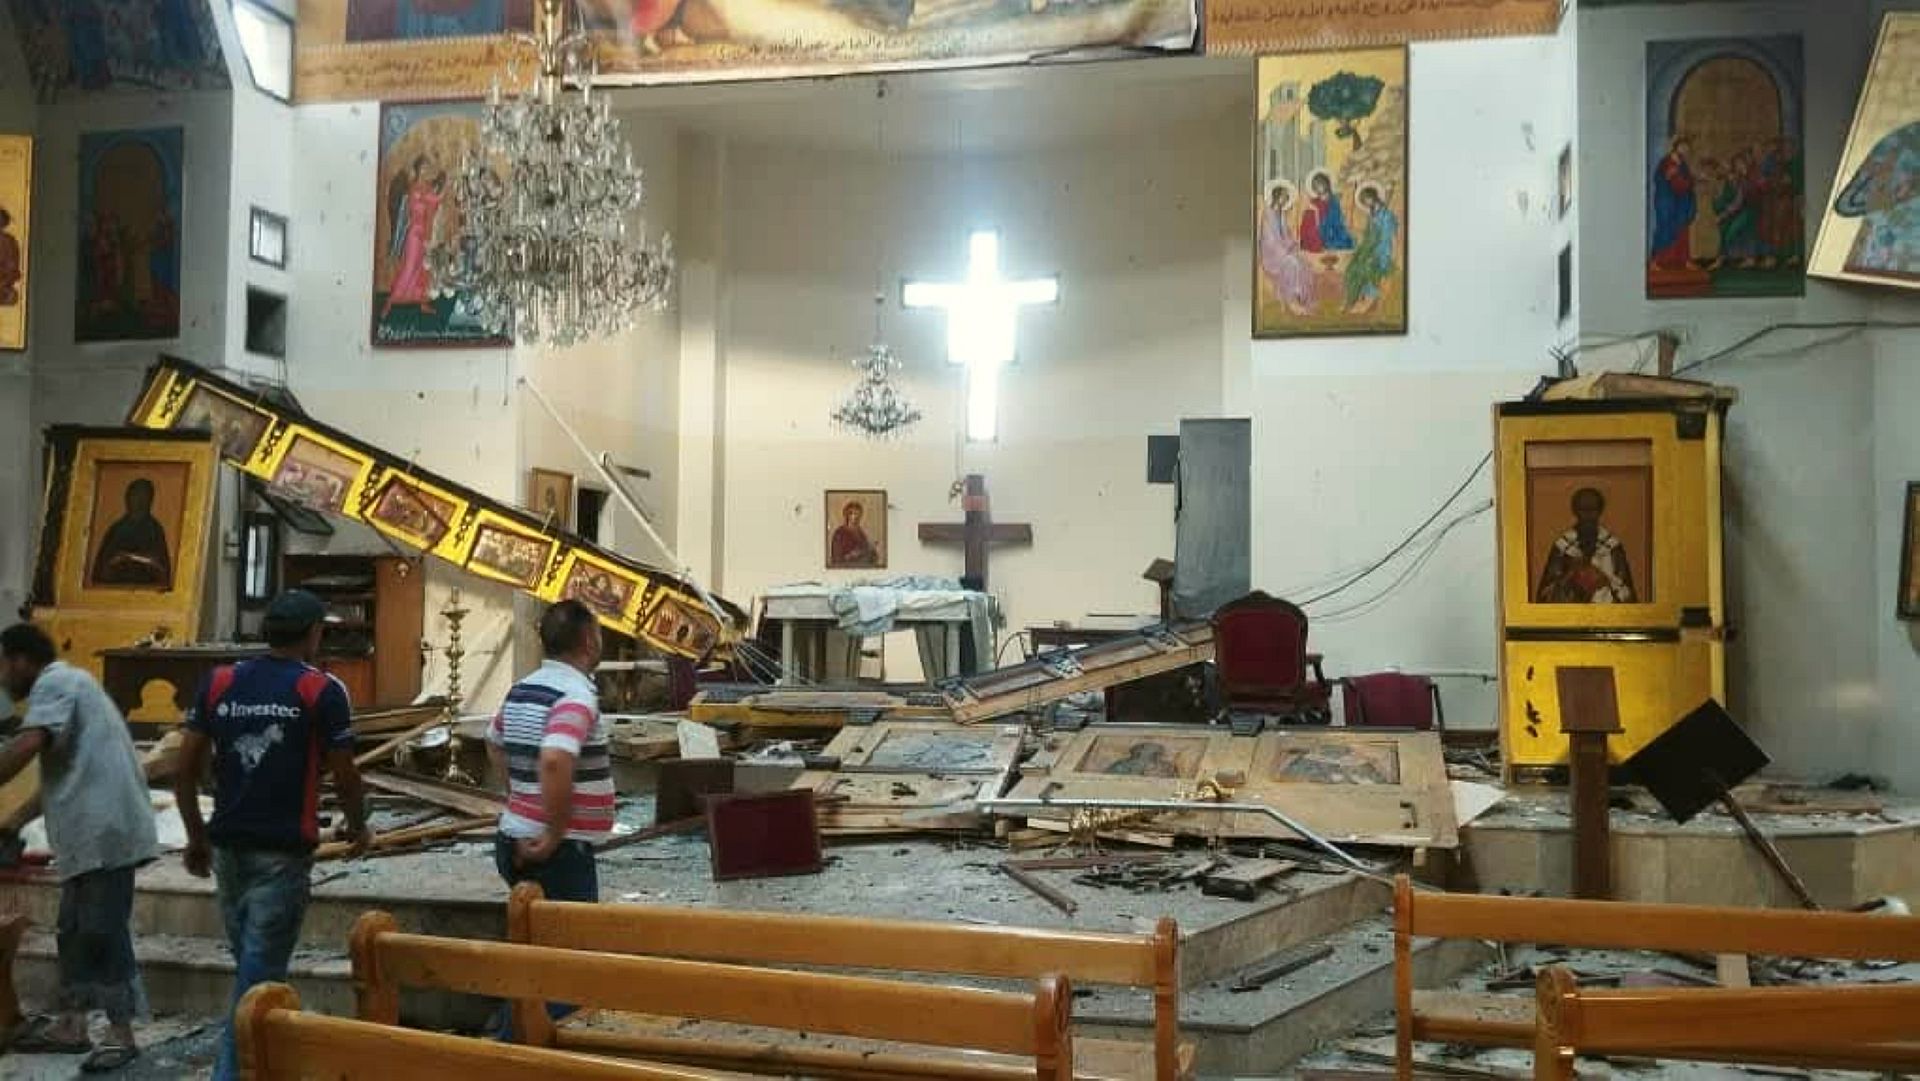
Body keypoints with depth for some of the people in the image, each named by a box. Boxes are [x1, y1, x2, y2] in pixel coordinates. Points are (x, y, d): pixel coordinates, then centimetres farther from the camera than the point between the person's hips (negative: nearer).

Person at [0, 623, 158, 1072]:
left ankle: (121, 1035, -1)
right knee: (75, 929, 16)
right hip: (89, 834, 11)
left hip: (105, 830, -11)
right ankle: (72, 1026, 25)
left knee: (103, 931, -6)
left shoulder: (53, 683, -6)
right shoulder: (68, 684, 25)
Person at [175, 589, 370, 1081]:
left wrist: (196, 836, 16)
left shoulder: (217, 683, 5)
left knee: (250, 962, 20)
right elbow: (344, 776, -5)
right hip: (283, 850, -5)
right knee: (260, 972, -2)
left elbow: (186, 770, 5)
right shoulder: (322, 690, -7)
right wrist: (358, 825, 13)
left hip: (228, 846, 5)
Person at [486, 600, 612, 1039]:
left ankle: (509, 1031, 33)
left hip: (518, 841, 9)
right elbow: (555, 762, -35)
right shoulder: (576, 696, -20)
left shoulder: (521, 690, 9)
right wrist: (555, 835, -25)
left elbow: (494, 745, 27)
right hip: (559, 851, -9)